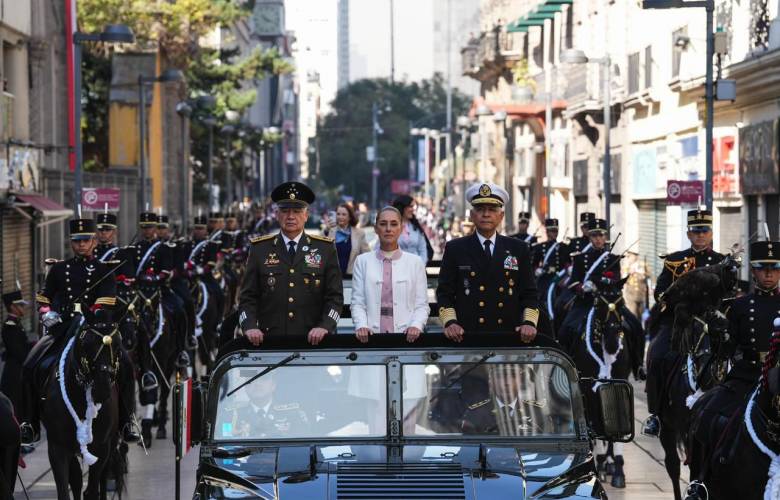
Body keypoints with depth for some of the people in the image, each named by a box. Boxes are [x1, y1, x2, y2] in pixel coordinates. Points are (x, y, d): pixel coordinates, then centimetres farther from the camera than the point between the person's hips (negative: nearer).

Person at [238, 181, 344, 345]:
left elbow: (335, 296, 4)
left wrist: (324, 326, -12)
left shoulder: (325, 248, 8)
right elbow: (247, 297, 7)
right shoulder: (260, 248, 9)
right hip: (270, 342, 0)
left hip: (313, 342, 0)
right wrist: (250, 327, -10)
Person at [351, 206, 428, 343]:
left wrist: (416, 325, -12)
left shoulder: (415, 262, 10)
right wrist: (361, 326, -12)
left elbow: (422, 305, 6)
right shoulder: (362, 261, 10)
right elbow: (358, 303, 5)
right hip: (372, 336, 1)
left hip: (406, 336, -1)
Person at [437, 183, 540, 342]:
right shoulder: (455, 249, 7)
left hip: (509, 334, 1)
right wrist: (450, 322, -12)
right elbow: (444, 294, 5)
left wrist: (529, 322, -7)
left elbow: (529, 294, 10)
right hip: (467, 335, -1)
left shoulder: (518, 249, 11)